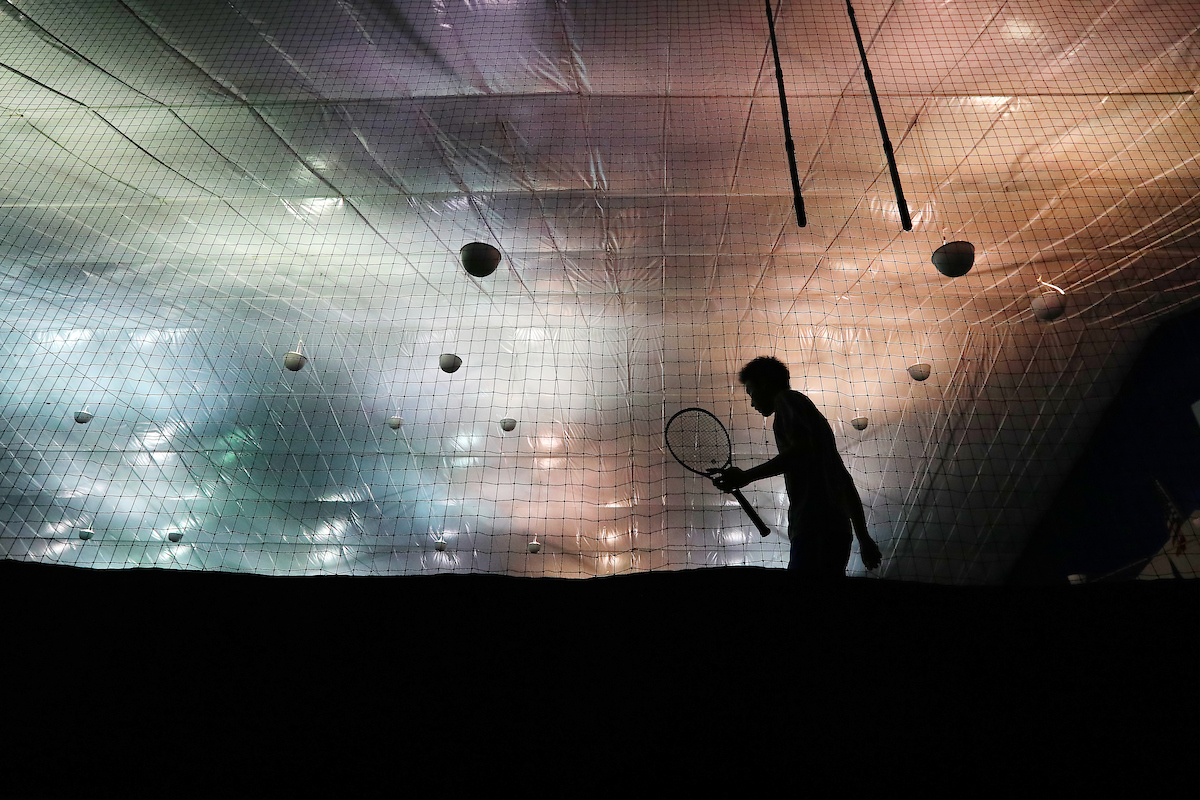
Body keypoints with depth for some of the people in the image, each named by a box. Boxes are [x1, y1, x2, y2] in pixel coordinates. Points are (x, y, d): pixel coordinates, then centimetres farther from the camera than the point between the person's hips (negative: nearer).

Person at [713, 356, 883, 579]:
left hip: (814, 529, -10)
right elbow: (846, 482, 29)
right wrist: (863, 537, 29)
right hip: (837, 528, 10)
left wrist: (747, 476, -18)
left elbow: (802, 448, -18)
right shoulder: (810, 412, 31)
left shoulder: (786, 399, 3)